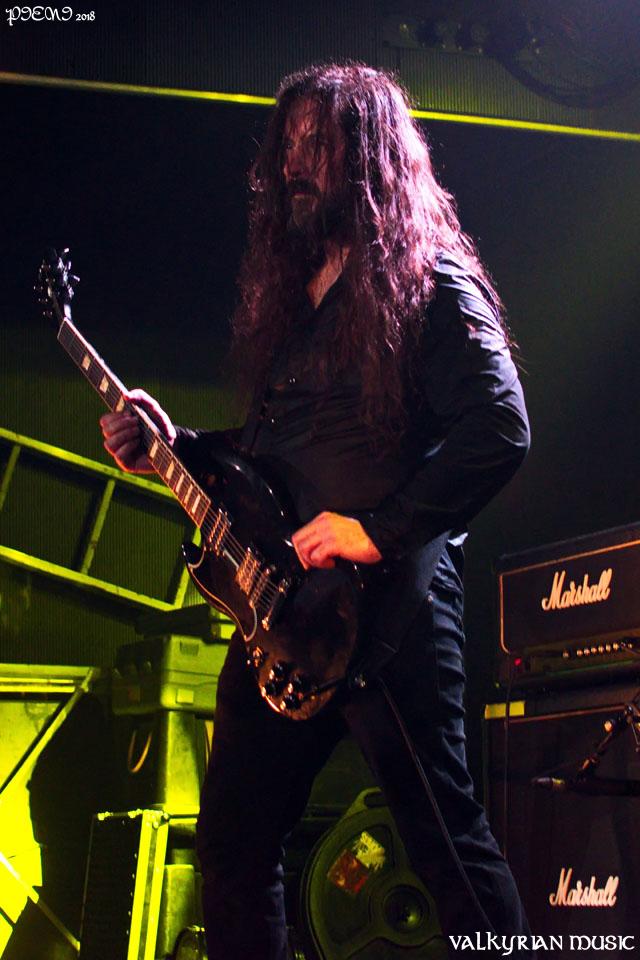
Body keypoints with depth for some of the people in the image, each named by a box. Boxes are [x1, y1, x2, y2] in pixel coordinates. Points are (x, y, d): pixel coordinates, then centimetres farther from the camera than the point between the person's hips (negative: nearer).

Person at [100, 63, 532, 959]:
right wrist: (176, 447, 11)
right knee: (235, 839, 12)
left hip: (385, 602, -8)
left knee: (444, 834, -8)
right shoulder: (292, 291, 21)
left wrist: (378, 531, -19)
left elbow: (500, 429, -15)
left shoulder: (430, 285, -4)